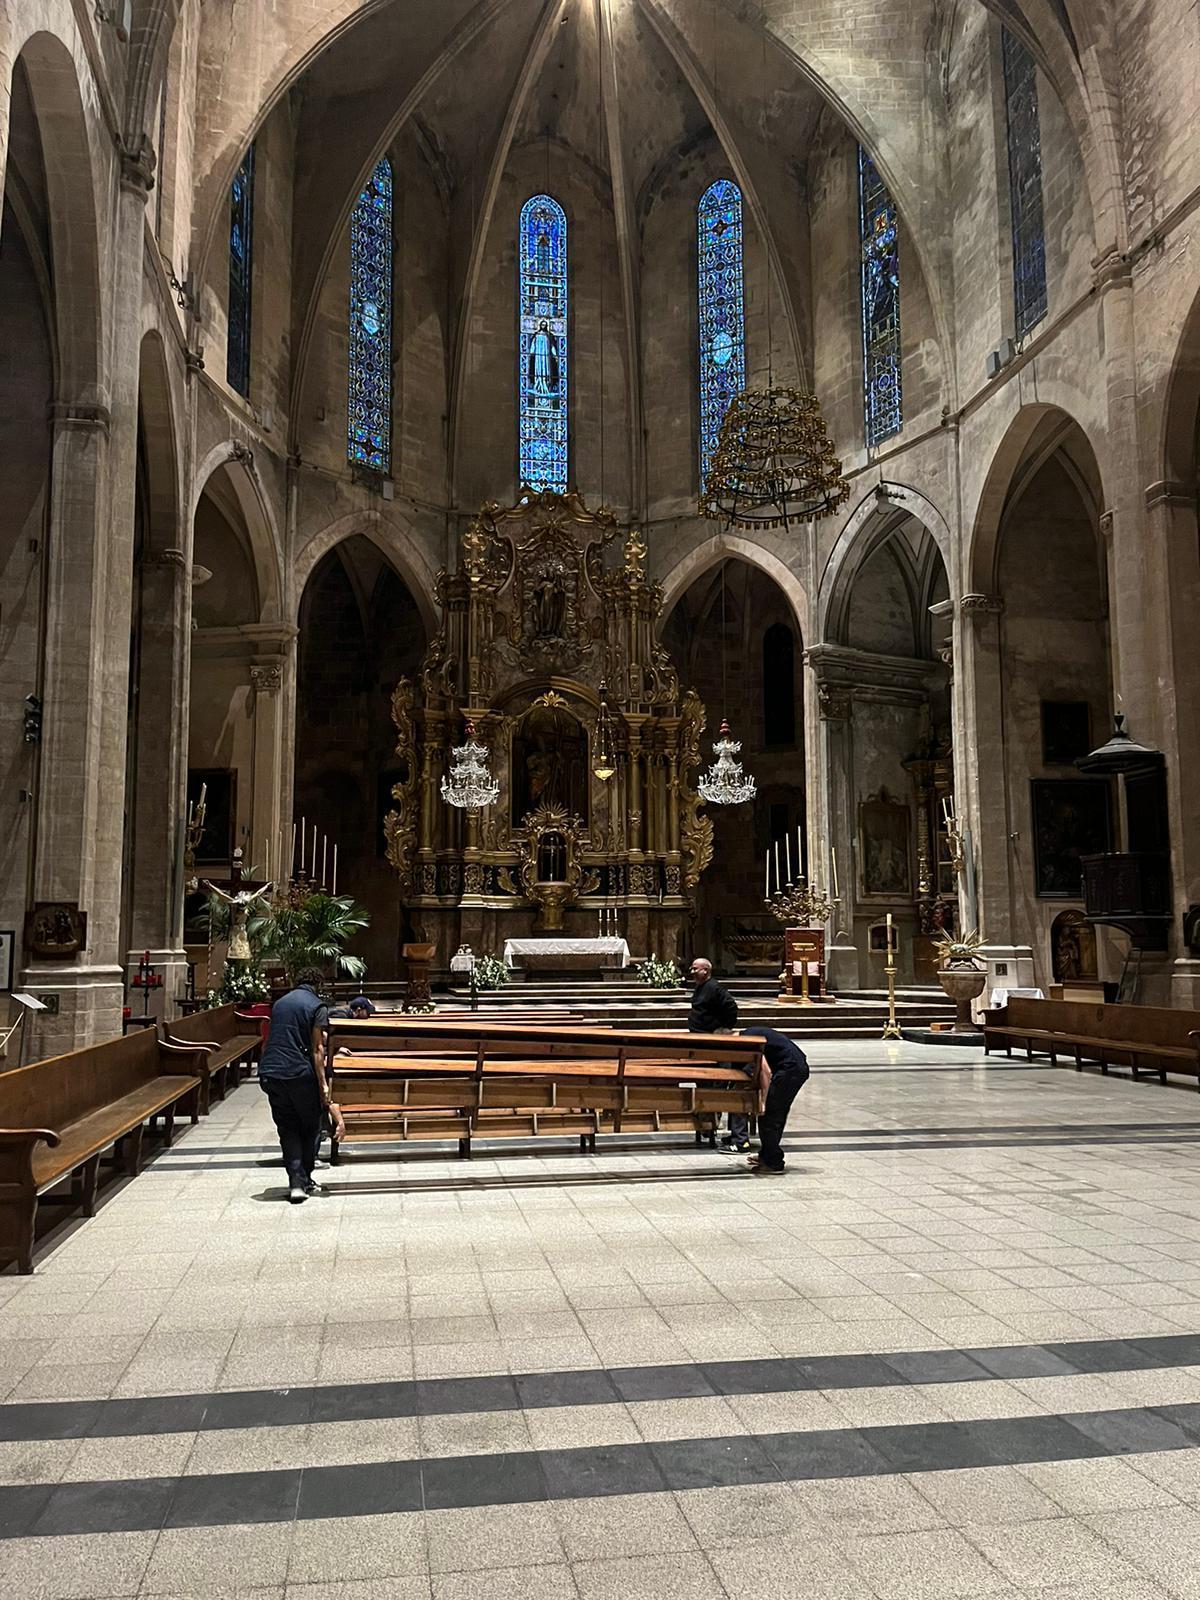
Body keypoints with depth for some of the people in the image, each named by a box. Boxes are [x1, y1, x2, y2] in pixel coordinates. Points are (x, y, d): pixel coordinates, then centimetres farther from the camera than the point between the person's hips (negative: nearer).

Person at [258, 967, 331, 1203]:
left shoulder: (279, 1003, 17)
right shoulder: (317, 1007, -3)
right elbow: (316, 1049, -9)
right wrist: (323, 1084, -7)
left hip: (271, 1074, 5)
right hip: (300, 1074, -5)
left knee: (287, 1129, 10)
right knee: (311, 1127, 13)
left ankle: (296, 1183, 1)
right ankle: (304, 1180, 16)